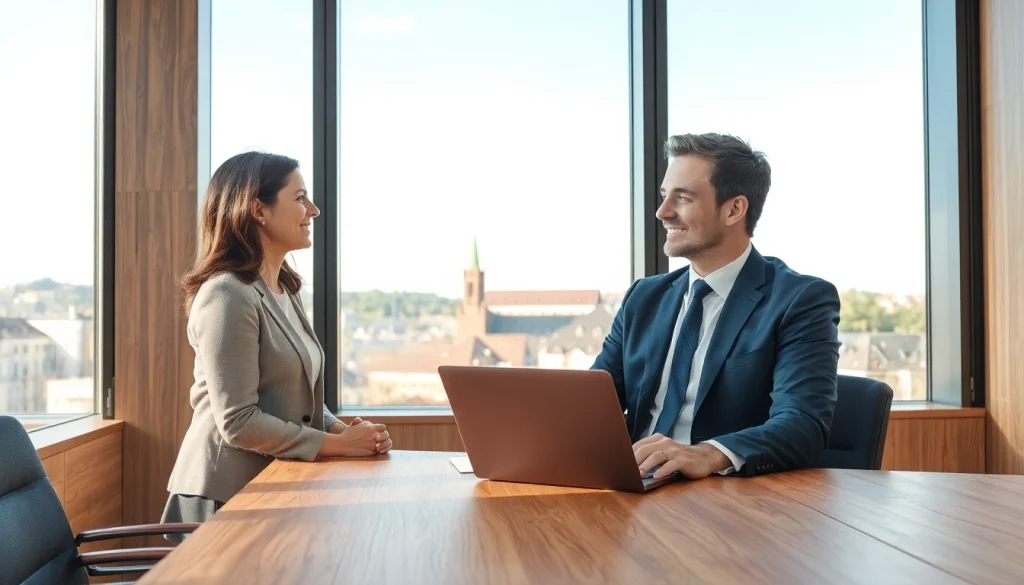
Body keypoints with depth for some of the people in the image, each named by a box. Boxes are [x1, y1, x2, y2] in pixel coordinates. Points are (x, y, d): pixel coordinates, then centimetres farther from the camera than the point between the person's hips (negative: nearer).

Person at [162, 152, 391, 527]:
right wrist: (338, 445, -16)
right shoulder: (229, 296, -18)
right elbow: (238, 422, -22)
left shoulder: (284, 293, 11)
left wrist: (343, 430, -4)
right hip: (227, 496, -8)